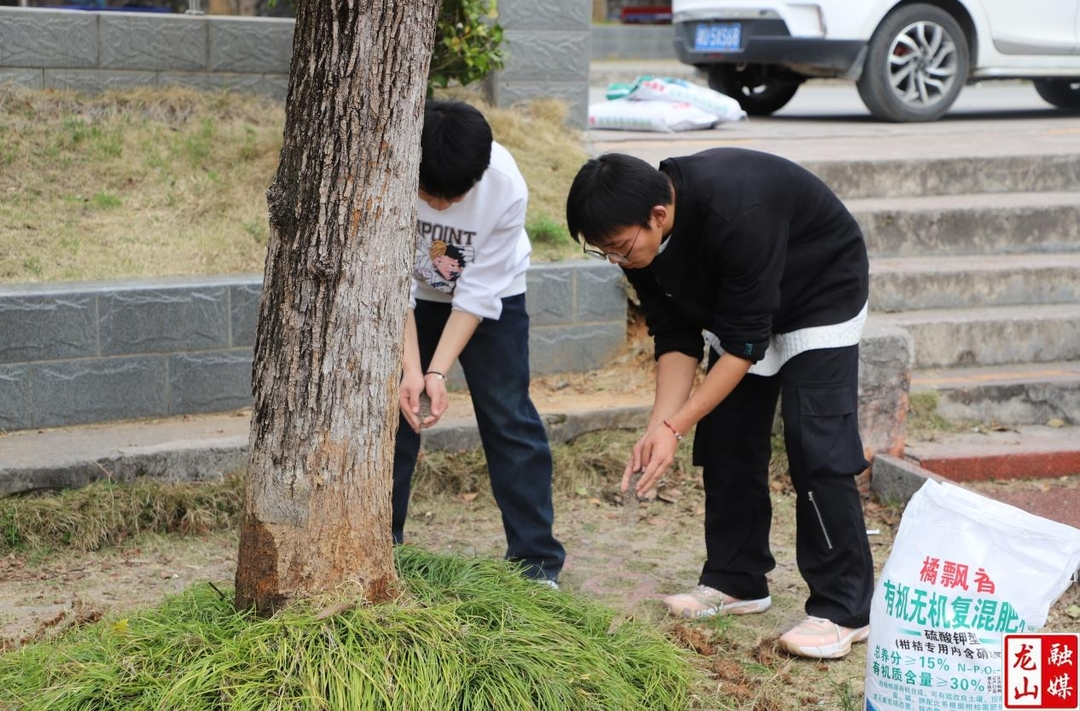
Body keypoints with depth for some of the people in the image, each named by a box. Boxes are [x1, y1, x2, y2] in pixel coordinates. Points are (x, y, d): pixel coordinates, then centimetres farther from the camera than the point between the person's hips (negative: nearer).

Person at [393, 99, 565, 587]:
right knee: (392, 410, -1)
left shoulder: (507, 187, -34)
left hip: (491, 295, -1)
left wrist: (438, 372, -30)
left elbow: (477, 294, -25)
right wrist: (411, 370, -30)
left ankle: (536, 558, 1)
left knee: (508, 415, -6)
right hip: (409, 292, 1)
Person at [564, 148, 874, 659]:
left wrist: (675, 428, -34)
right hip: (736, 305, 7)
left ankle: (844, 611, -11)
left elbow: (744, 343, -34)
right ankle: (736, 581, 17)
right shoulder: (639, 236, -18)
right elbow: (676, 337, -10)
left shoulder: (736, 215, -41)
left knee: (815, 445, -15)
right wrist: (657, 428, -20)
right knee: (725, 439, 4)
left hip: (822, 296, -7)